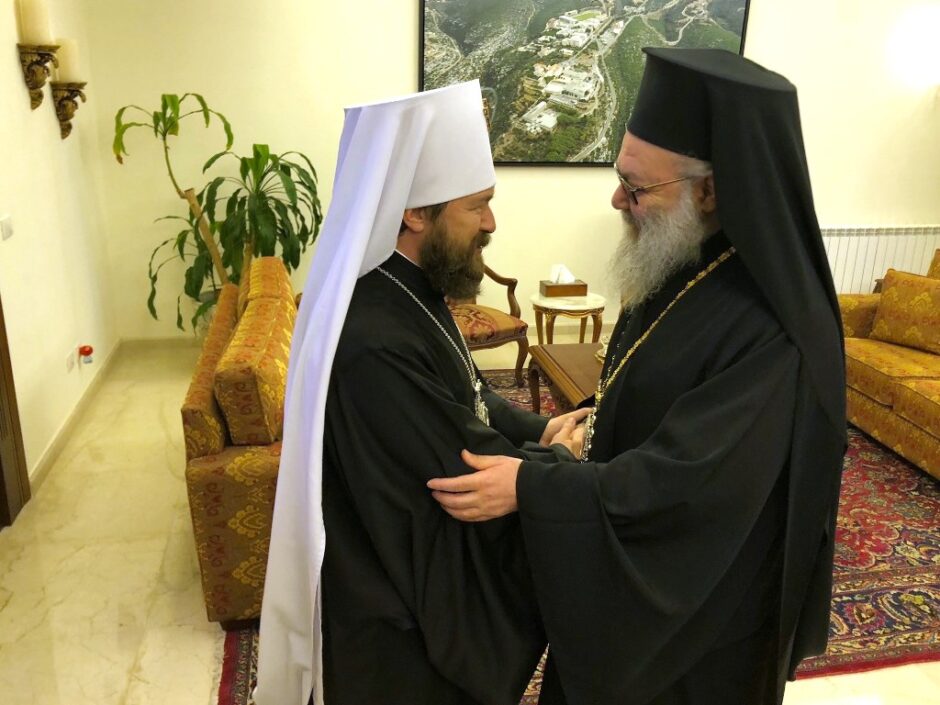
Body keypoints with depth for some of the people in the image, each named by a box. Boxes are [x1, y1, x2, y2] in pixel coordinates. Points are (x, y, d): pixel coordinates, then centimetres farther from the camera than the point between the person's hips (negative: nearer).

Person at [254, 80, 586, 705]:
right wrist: (560, 457, -11)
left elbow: (466, 398, 9)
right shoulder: (373, 343, -35)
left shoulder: (408, 291, -3)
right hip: (399, 614, -9)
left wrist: (539, 430, -8)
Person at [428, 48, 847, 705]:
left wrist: (531, 489, -33)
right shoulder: (683, 267, -5)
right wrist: (593, 416, -3)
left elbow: (690, 482, -33)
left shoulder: (772, 335, -33)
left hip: (699, 606, -7)